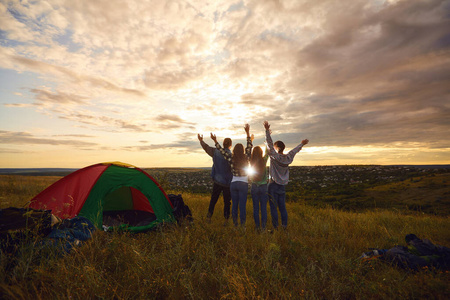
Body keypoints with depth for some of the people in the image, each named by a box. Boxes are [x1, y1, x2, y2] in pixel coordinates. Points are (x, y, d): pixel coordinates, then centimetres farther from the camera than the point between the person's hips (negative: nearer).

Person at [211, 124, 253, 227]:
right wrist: (248, 132, -3)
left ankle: (235, 223, 17)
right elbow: (249, 146, -3)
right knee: (242, 205, 3)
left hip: (233, 183, 2)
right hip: (243, 184, -2)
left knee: (234, 204, 11)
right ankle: (242, 224, 7)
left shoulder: (231, 159, -6)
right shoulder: (246, 158, -8)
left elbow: (222, 150, -3)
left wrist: (215, 141, 4)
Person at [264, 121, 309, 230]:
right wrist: (302, 144, 38)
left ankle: (275, 227, 3)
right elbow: (295, 150, 19)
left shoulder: (274, 156, -13)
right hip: (283, 186, 6)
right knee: (282, 207, 13)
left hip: (273, 185, -6)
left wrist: (267, 130, -19)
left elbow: (269, 144, -19)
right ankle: (285, 226, 18)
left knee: (273, 208, 0)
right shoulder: (288, 158, 2)